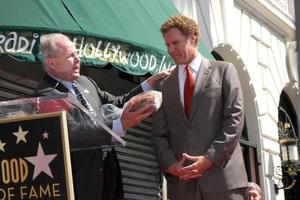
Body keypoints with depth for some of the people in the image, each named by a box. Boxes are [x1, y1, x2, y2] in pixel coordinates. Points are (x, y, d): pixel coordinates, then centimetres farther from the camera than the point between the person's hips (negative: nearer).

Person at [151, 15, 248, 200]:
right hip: (181, 181, 3)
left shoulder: (223, 70, 8)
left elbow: (235, 118, -2)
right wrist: (170, 164, -7)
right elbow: (159, 134, 13)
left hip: (222, 175, -3)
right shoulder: (165, 86, 18)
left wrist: (210, 158, -12)